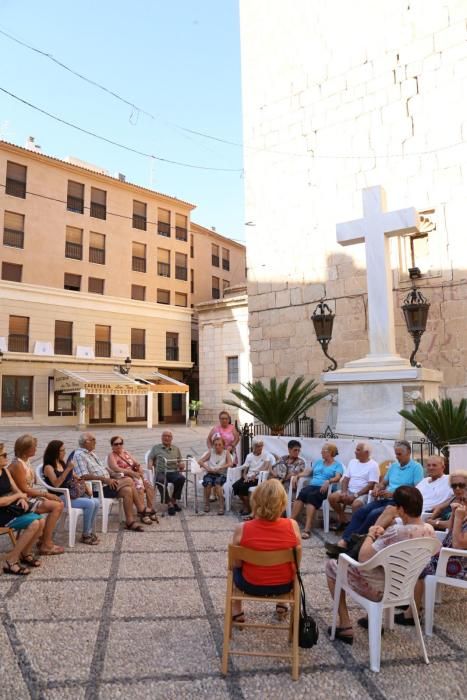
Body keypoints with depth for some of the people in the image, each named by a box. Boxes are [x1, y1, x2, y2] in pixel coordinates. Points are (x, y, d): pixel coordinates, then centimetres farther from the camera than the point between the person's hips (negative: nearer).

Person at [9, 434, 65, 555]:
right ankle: (46, 545, -11)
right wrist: (45, 494, -16)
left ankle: (44, 539, 7)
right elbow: (24, 490, -21)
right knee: (56, 506, -19)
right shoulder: (18, 465, -21)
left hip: (30, 497, 9)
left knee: (60, 504, 0)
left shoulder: (26, 461, 8)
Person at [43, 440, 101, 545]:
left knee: (96, 502, -12)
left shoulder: (62, 463, 14)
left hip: (71, 493, 7)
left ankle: (90, 532, 0)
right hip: (60, 497, -7)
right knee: (90, 504, -24)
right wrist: (68, 469, -25)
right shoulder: (48, 467, -9)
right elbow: (56, 484, -22)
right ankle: (85, 536, -11)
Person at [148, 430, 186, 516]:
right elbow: (150, 458, 10)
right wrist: (150, 465, -12)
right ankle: (169, 504, -29)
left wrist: (182, 465, -2)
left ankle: (173, 500, -16)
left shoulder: (176, 449, 25)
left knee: (181, 478, -33)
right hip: (161, 472, -2)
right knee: (161, 481, -38)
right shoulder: (156, 448, 19)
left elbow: (180, 461, 21)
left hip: (174, 471, 2)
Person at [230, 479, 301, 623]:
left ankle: (236, 612, 35)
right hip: (284, 585, 1)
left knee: (234, 568, 31)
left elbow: (236, 563, -9)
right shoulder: (292, 526, -19)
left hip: (251, 585, -1)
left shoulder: (242, 529, -22)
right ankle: (281, 606, 44)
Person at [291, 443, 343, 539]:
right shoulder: (318, 462, 28)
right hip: (311, 485, 4)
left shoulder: (337, 465, 9)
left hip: (325, 489, -4)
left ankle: (307, 529, -47)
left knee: (311, 496, -36)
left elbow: (337, 478, -7)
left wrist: (328, 481, -27)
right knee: (302, 493, -31)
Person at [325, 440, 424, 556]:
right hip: (384, 499, 7)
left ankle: (351, 542, -25)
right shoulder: (393, 466, 21)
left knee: (374, 514, -31)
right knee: (360, 512, -19)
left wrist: (392, 494, -17)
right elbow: (383, 483, 26)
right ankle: (343, 542, -29)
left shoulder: (416, 467, -1)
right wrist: (377, 488, 1)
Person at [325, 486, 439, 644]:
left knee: (332, 565, 13)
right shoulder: (429, 530, -10)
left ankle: (345, 627, 15)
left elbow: (363, 558, -26)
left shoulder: (397, 532, -34)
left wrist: (371, 535, -11)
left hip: (379, 589, -7)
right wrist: (383, 535, -4)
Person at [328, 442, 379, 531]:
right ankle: (342, 519, 3)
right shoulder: (352, 462, 14)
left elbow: (371, 485, -13)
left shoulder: (373, 465, -5)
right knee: (332, 497, -17)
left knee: (356, 504, -36)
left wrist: (355, 495, -18)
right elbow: (345, 479, 11)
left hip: (363, 494, -6)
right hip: (349, 491, 6)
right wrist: (344, 492, -9)